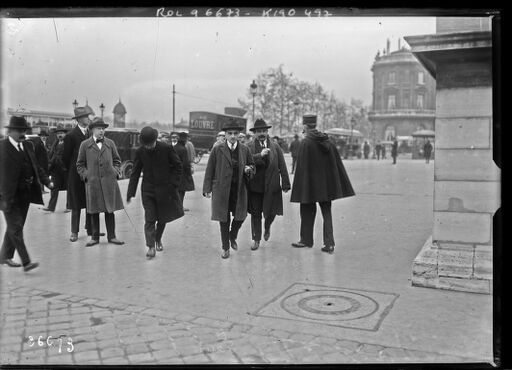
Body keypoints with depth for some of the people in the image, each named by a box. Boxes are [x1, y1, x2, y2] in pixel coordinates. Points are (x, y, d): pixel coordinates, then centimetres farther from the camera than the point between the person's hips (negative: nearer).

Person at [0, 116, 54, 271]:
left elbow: (36, 167, 15)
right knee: (16, 227, -4)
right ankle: (26, 261, -4)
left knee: (14, 227, 16)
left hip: (25, 193, 7)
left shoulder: (28, 145, 10)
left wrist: (47, 181, 0)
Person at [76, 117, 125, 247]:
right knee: (94, 211, 5)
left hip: (109, 182, 1)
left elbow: (117, 160, 17)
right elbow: (80, 164, 10)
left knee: (110, 210, 5)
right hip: (92, 183, -1)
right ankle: (94, 237, 16)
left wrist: (115, 172, 2)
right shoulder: (85, 145, 6)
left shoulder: (110, 143, 11)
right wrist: (85, 175, -3)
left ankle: (111, 236, 14)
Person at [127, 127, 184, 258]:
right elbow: (135, 173, 1)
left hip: (165, 189, 0)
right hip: (148, 190, 0)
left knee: (162, 218, 13)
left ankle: (158, 239, 37)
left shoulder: (167, 148, -11)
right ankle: (151, 247, -3)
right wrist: (130, 192, -3)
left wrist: (173, 184, -9)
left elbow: (178, 167, -2)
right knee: (149, 220, -6)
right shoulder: (140, 152, -5)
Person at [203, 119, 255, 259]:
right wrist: (207, 188, -5)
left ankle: (233, 237, 37)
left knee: (240, 217, 5)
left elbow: (252, 165, 18)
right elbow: (210, 169, -1)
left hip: (239, 190, 2)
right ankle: (225, 247, 23)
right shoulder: (217, 149, -3)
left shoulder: (244, 150, 5)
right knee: (224, 219, 6)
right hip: (221, 189, -2)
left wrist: (249, 169, -7)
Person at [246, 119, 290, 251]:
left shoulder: (275, 147, 6)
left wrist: (285, 184, -2)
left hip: (271, 186, 1)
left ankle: (267, 227, 39)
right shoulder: (249, 147, 2)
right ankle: (256, 239, 21)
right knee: (255, 214, 6)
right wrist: (260, 155, -28)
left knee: (271, 212, 5)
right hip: (254, 186, -1)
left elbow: (282, 166, 3)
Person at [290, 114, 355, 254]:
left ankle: (306, 240, 23)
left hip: (310, 183, -5)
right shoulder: (327, 141, 4)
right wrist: (339, 186, 14)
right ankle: (329, 243, 5)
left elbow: (301, 166, -15)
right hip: (326, 183, 5)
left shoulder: (305, 143, -14)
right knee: (326, 212, 9)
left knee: (307, 212, 11)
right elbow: (336, 163, 7)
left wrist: (300, 188, -9)